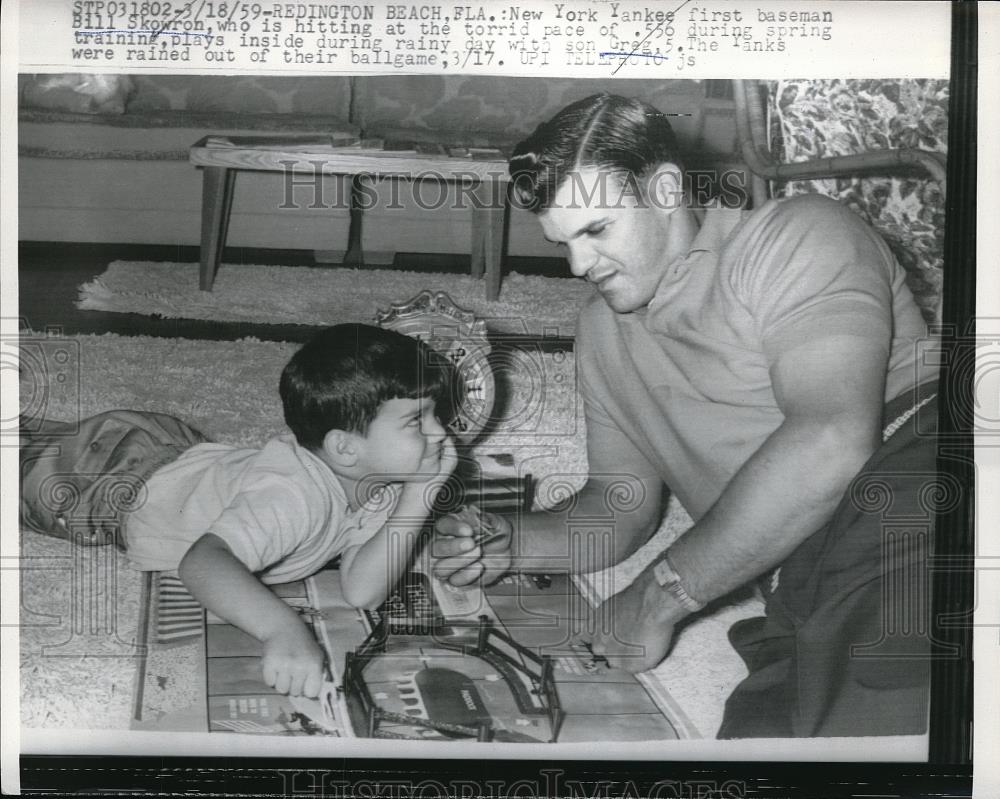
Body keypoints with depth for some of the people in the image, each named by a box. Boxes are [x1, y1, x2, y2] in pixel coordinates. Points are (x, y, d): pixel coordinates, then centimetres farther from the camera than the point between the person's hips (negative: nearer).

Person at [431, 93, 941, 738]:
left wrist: (659, 595, -11)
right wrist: (507, 545, 6)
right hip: (813, 593, 5)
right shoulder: (603, 330, 21)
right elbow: (624, 503, 26)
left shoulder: (797, 234, -2)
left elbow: (832, 438, -17)